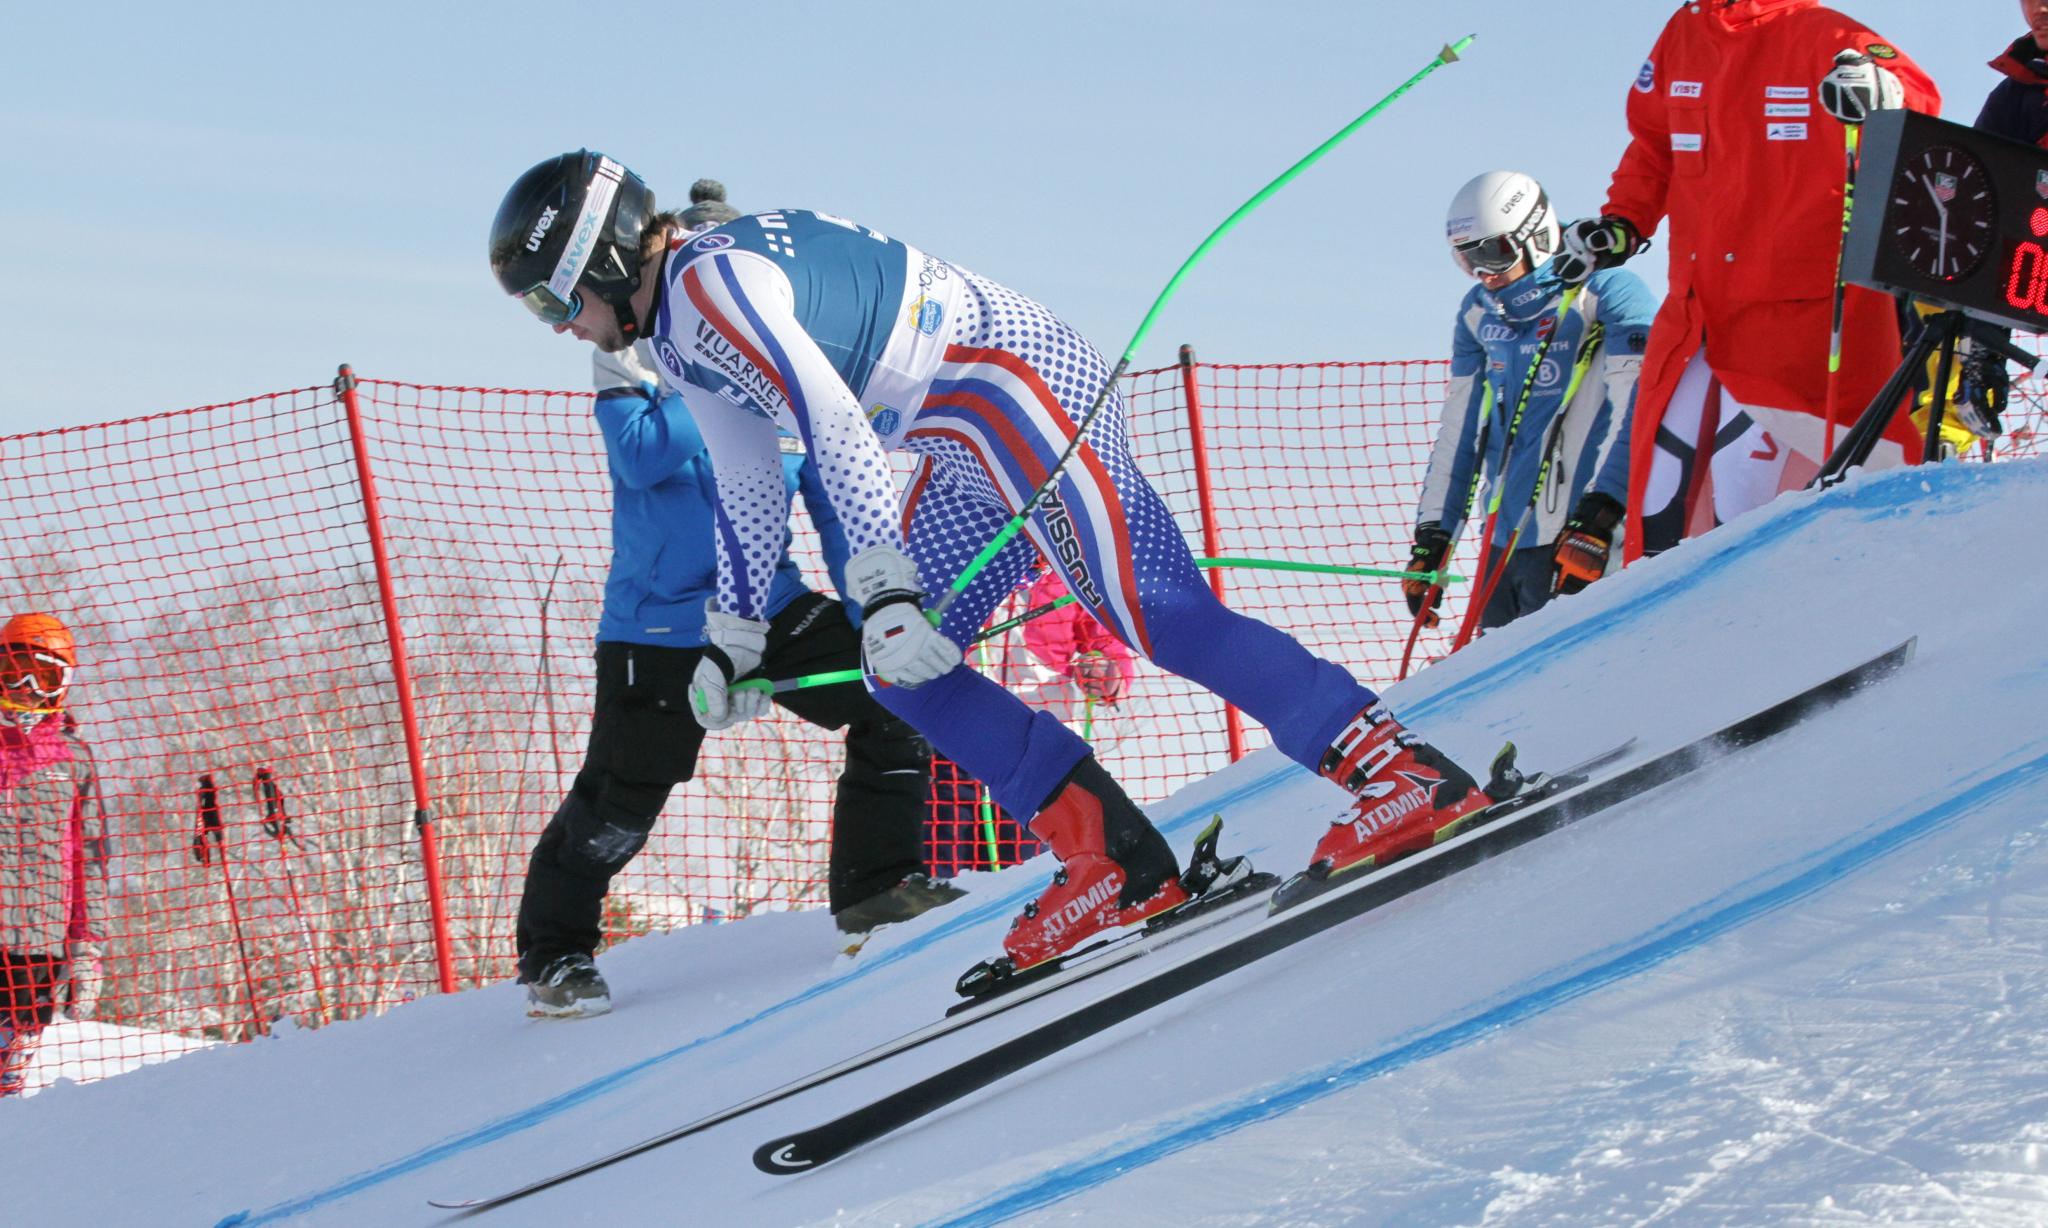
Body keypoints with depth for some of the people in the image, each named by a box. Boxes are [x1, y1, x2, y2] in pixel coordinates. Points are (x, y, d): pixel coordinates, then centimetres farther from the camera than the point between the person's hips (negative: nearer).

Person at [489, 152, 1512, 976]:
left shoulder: (709, 283, -17)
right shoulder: (678, 339, 16)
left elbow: (832, 425, -27)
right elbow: (747, 487, 28)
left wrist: (885, 590, -32)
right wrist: (731, 638, 32)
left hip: (1013, 378, -11)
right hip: (965, 451, 11)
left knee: (1154, 615, -22)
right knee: (903, 669, 6)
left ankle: (1400, 771, -24)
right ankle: (1117, 863, 0)